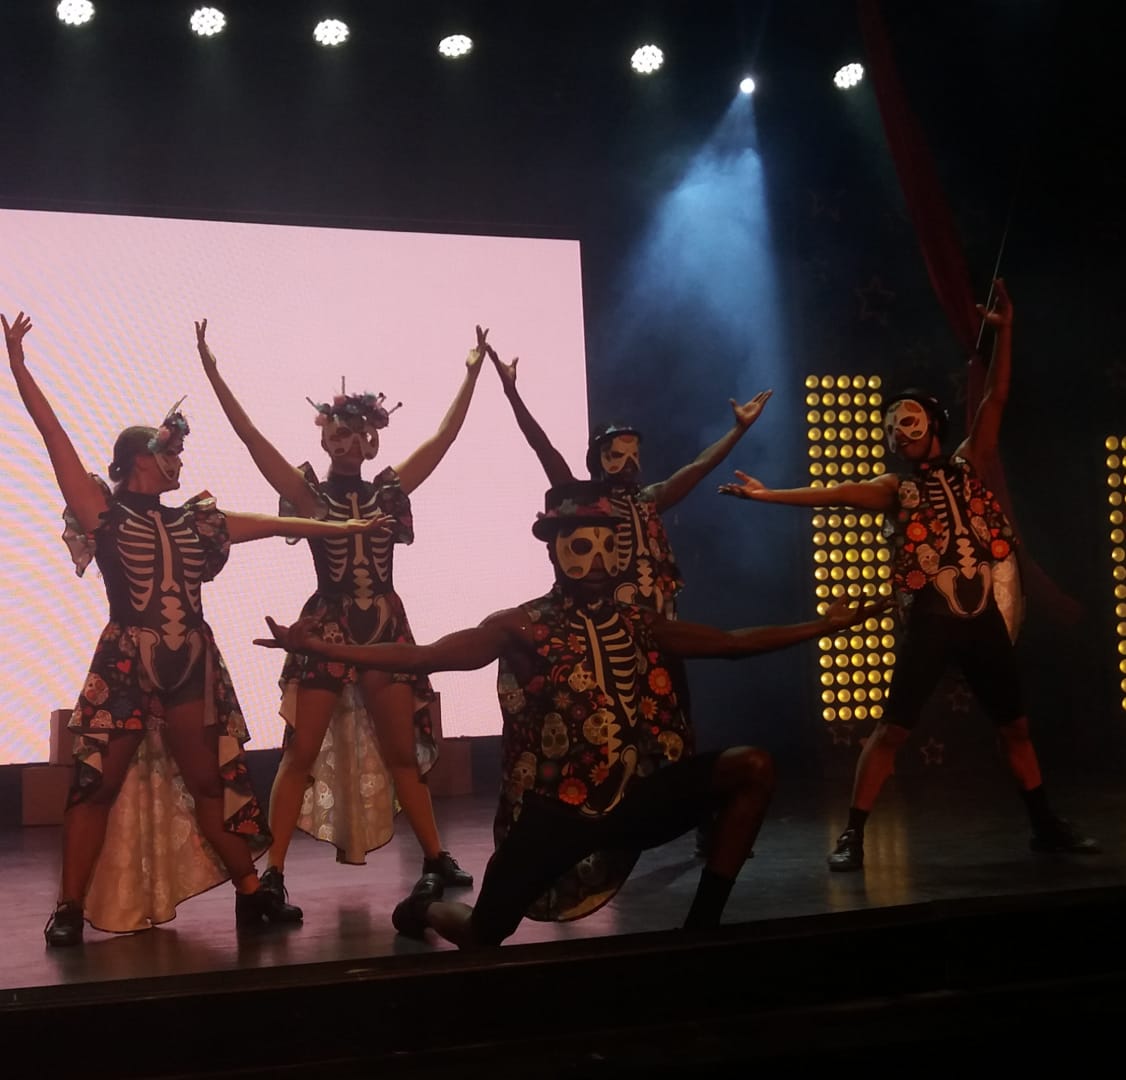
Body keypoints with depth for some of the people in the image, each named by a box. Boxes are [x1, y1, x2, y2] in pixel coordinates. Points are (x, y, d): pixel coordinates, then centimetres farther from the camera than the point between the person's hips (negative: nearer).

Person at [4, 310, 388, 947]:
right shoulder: (105, 513, 0)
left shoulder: (192, 522, 13)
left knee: (209, 782, 9)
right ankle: (71, 909, 7)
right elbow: (55, 436, -5)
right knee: (100, 784, -2)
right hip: (126, 664, -4)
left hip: (192, 666, 4)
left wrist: (342, 527, 23)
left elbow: (268, 524, 20)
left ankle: (252, 894, 14)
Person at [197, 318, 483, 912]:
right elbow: (251, 437, -9)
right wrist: (213, 374, -15)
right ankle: (274, 870, 2)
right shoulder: (308, 493, -1)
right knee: (302, 754, -3)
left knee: (402, 753, 12)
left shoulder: (389, 489, 6)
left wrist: (472, 373, 9)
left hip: (386, 629, 3)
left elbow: (444, 437, 9)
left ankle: (436, 857, 19)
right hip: (326, 631, -3)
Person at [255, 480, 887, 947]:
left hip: (634, 796, 4)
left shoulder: (639, 625, 8)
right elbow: (420, 658, -11)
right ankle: (427, 903, 39)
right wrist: (317, 647, -21)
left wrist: (827, 625, 12)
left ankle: (701, 927, -6)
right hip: (555, 808, -3)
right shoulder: (518, 629, -5)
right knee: (481, 937, -2)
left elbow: (732, 642, 14)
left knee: (753, 768, -14)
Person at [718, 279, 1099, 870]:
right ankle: (853, 834, -5)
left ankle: (1045, 824, 28)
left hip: (983, 617, 4)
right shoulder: (893, 488, 2)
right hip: (928, 621, -3)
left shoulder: (966, 465, 9)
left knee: (1015, 724, 14)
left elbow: (996, 397, 5)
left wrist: (1003, 330, 0)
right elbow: (834, 494, -10)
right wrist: (767, 494, -21)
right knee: (892, 728, -7)